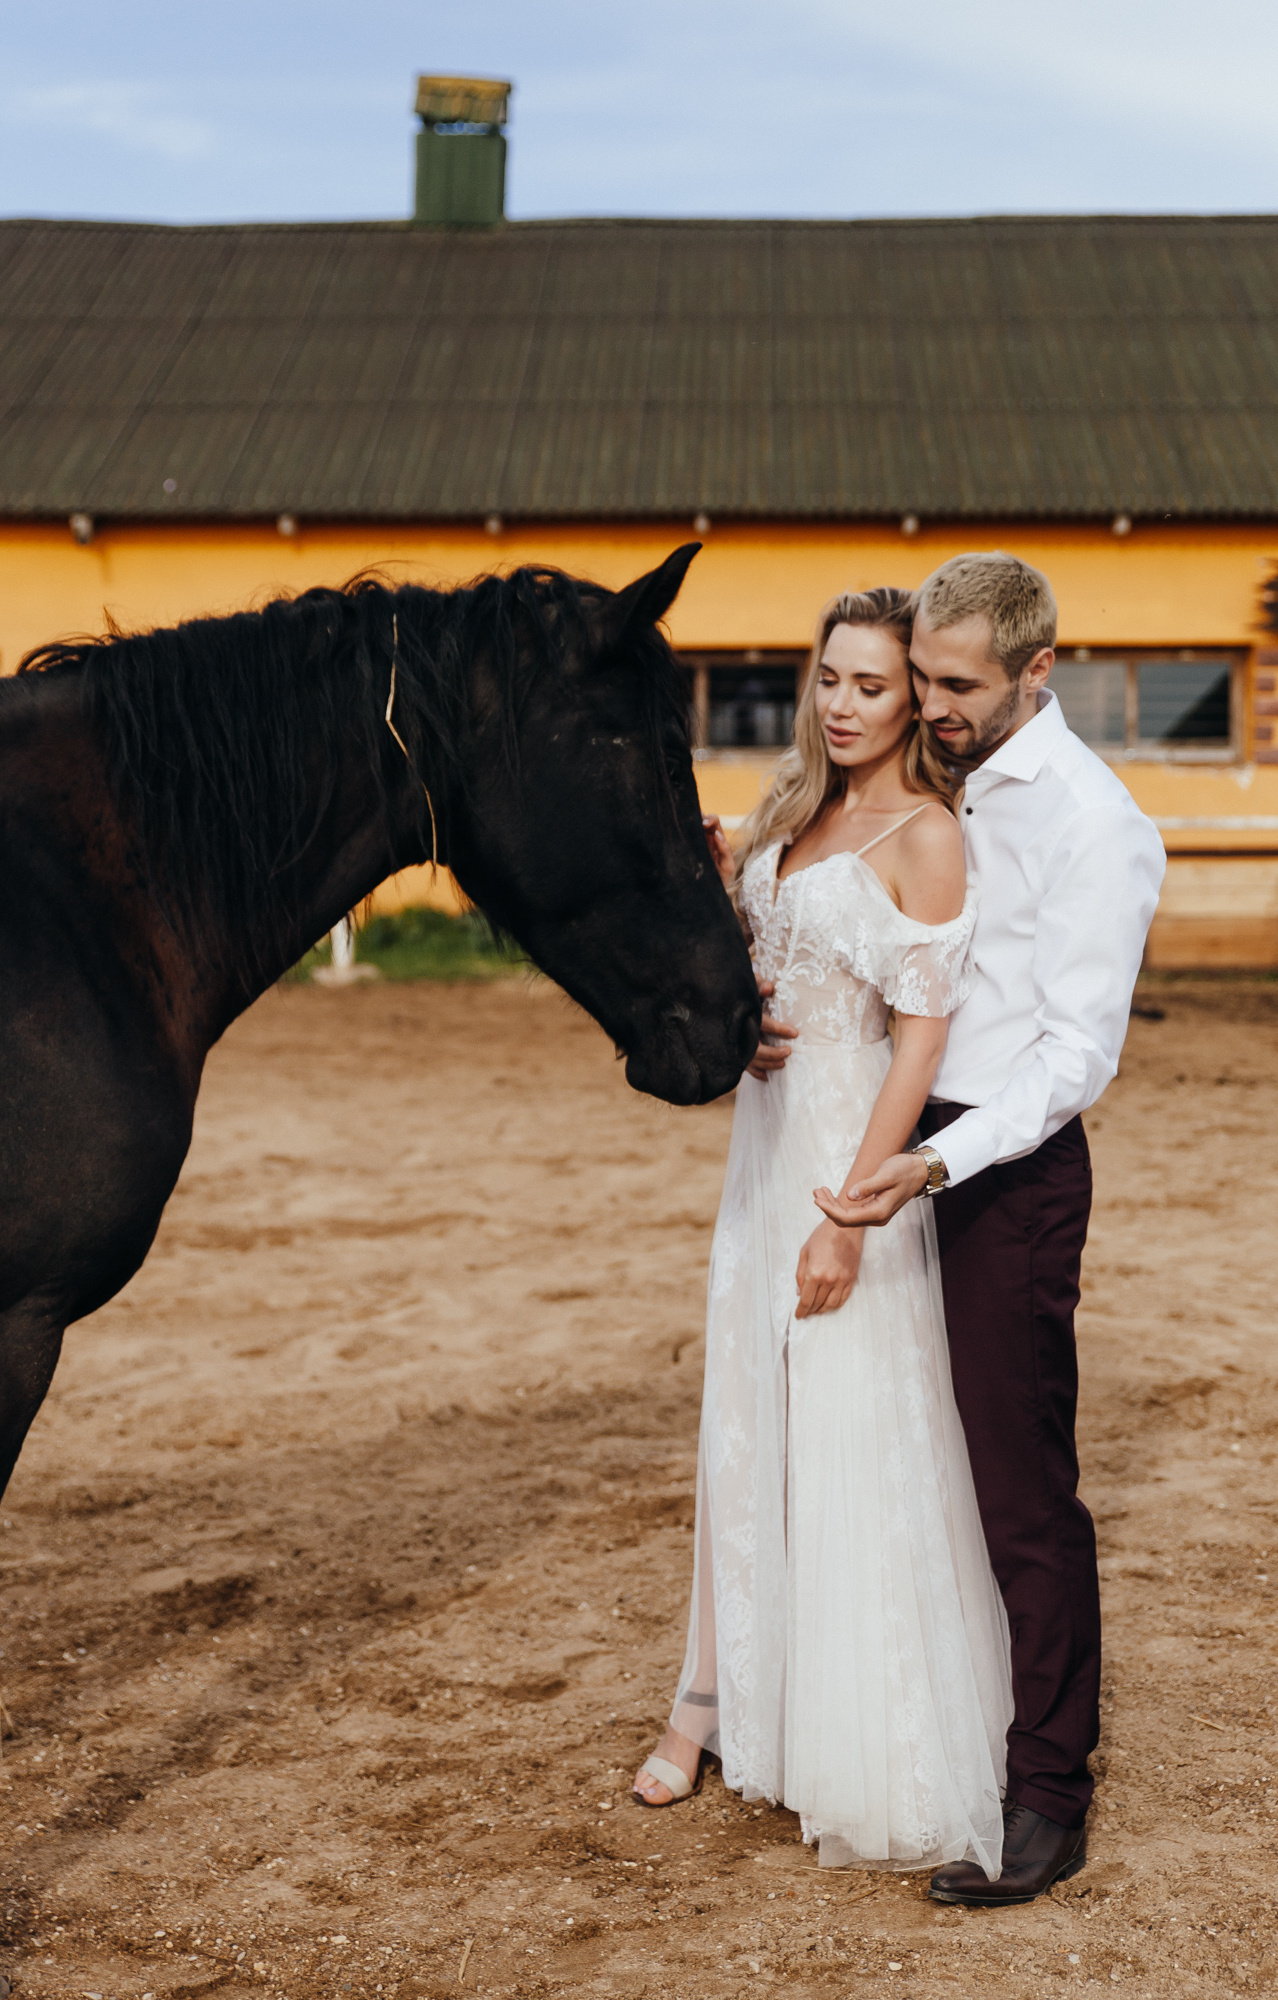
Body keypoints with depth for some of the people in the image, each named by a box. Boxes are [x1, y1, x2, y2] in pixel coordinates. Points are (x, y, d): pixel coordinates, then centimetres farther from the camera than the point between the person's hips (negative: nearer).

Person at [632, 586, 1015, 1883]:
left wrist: (850, 1214, -22)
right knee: (744, 1430, 15)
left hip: (856, 1151, -7)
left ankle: (877, 1765, 15)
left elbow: (920, 1040, -18)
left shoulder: (927, 836, -13)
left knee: (855, 1445, 0)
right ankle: (721, 1701, 30)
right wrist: (713, 879, 2)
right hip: (764, 1141, 8)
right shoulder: (796, 816, 10)